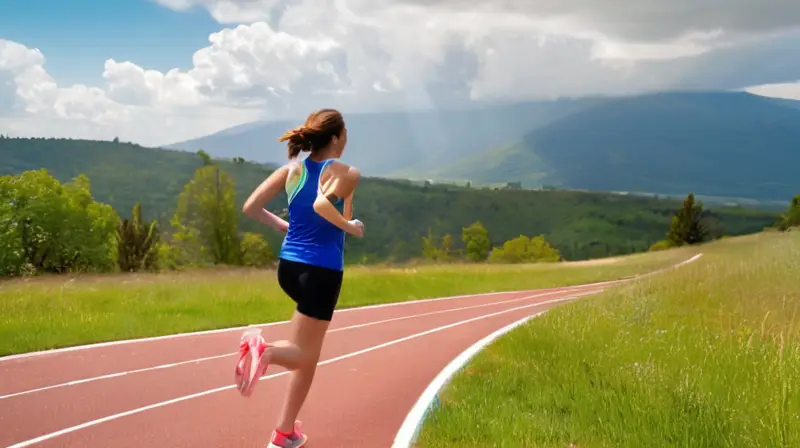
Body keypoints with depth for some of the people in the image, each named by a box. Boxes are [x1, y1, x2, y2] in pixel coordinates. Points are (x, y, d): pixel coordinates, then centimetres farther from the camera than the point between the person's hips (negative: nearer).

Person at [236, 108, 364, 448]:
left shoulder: (292, 169, 6)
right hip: (321, 270, -7)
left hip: (288, 266, 7)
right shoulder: (346, 173, -10)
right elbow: (321, 204, -30)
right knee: (304, 356, 5)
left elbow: (251, 207, 0)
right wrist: (351, 227, -14)